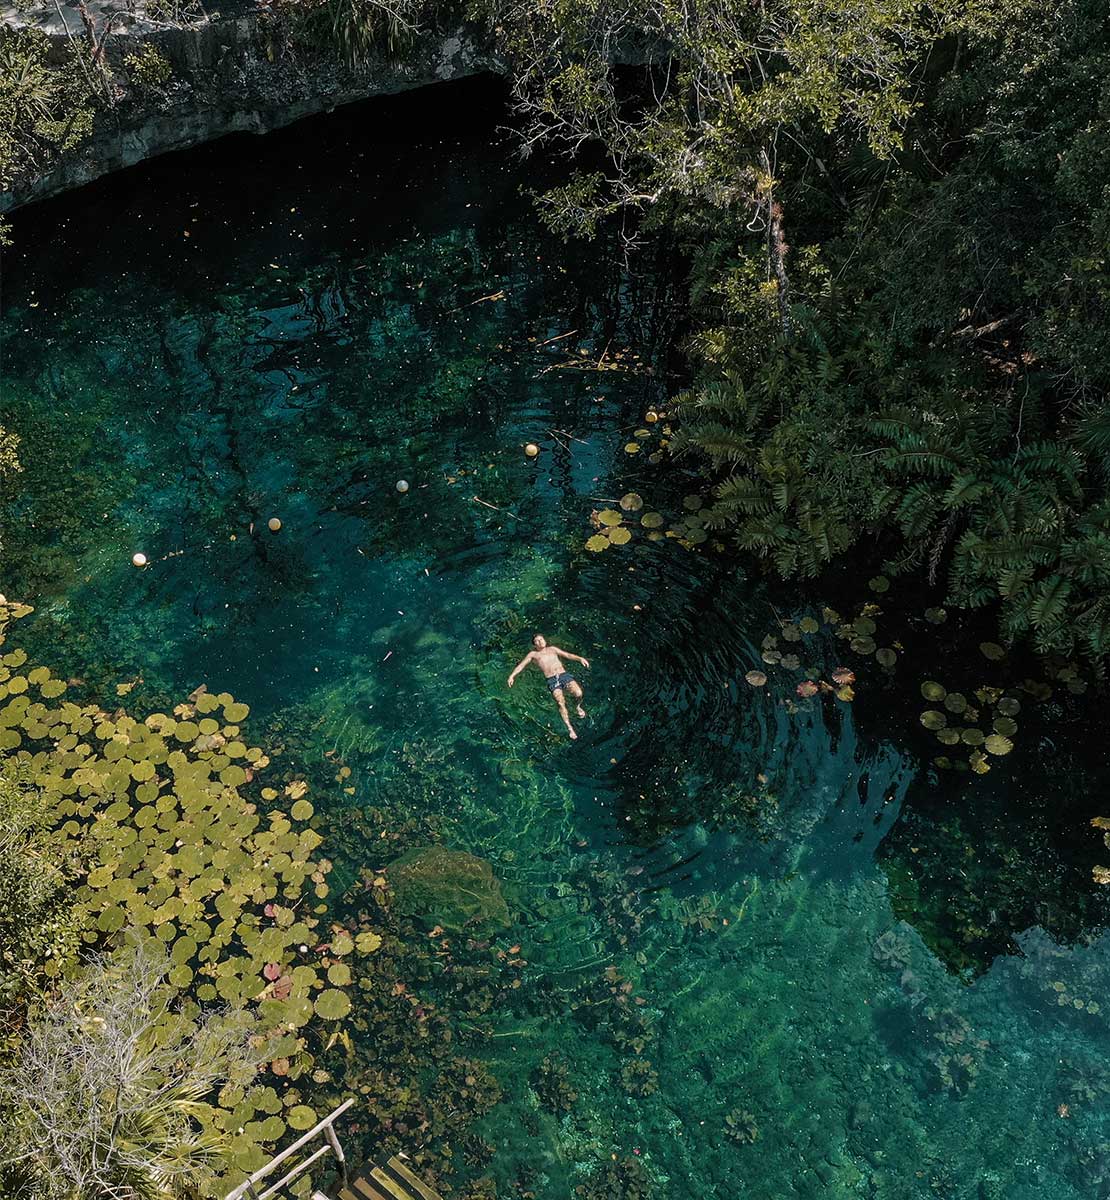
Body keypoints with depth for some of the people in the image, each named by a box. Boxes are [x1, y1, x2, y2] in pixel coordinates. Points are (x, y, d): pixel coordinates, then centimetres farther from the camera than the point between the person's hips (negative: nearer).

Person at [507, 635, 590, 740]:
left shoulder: (552, 649, 26)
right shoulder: (533, 654, 21)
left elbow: (567, 655, 21)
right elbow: (521, 665, 14)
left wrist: (580, 658, 5)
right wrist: (512, 675, -2)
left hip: (564, 675, 2)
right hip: (552, 680, -1)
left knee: (578, 693, -23)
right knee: (560, 702, -23)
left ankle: (578, 707, 12)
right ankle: (570, 728, -16)